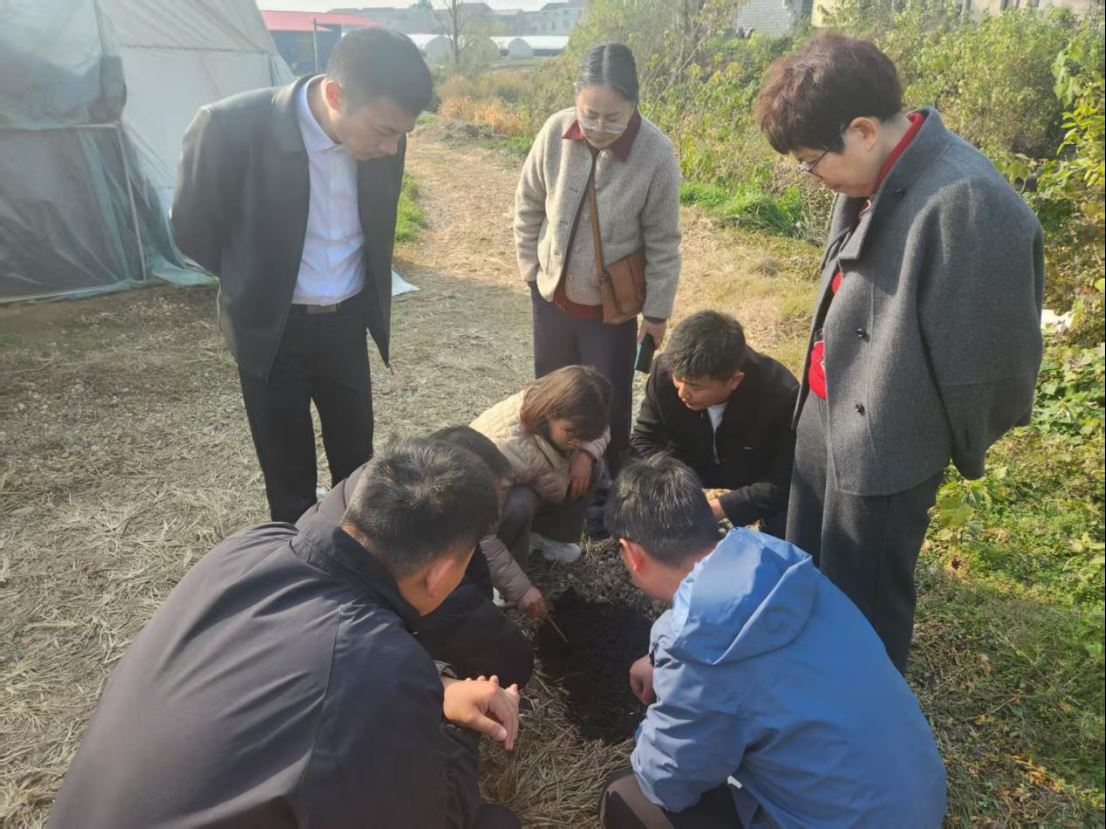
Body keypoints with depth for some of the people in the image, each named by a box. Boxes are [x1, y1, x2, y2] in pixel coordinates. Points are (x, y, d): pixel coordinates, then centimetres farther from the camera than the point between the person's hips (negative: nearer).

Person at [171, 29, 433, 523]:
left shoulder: (381, 136, -12)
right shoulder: (232, 128, -26)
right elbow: (192, 229, -8)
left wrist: (365, 294, 13)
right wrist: (257, 286, 5)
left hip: (347, 321, 4)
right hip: (271, 327, -3)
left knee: (356, 458, 18)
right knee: (288, 473, 12)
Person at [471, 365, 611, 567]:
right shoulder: (508, 449, -43)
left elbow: (601, 430, 2)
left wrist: (586, 454, -21)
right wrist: (518, 583, -38)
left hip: (525, 490, 8)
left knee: (591, 464, -6)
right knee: (518, 505, -40)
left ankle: (549, 535, 7)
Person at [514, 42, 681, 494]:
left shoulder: (656, 153, -21)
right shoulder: (556, 132, -15)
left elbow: (662, 242, -11)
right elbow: (528, 206, 0)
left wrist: (656, 310, -5)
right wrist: (531, 266, 3)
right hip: (551, 293, 4)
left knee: (608, 400, 11)